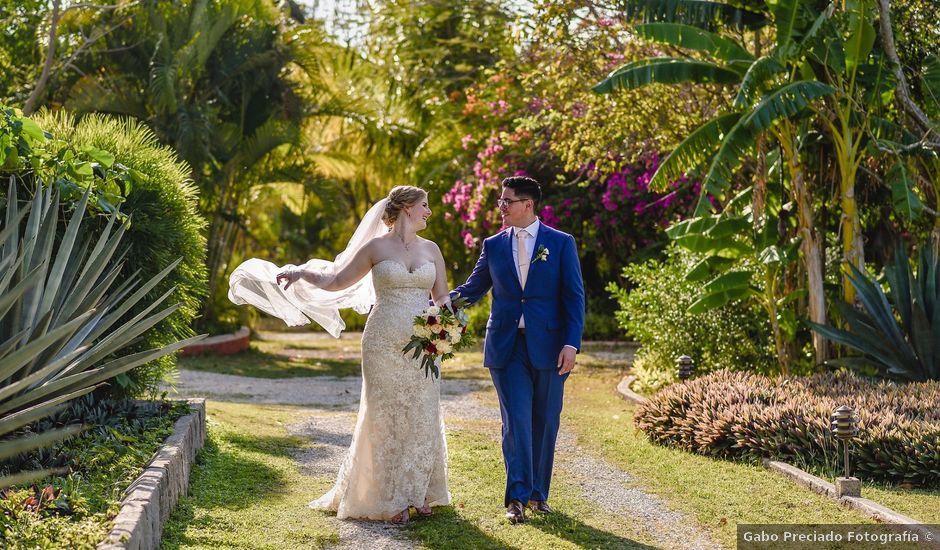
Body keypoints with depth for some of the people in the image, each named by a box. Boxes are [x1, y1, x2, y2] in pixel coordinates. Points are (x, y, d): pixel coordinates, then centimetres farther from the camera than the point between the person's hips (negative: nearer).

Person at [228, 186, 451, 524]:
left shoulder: (430, 249, 11)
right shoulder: (376, 246, 1)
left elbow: (442, 297, 13)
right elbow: (335, 281, 4)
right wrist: (301, 272, -11)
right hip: (384, 343, -3)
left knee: (423, 417, 3)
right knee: (386, 418, -1)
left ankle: (418, 493, 16)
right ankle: (391, 500, 8)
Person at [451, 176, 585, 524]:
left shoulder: (561, 244, 2)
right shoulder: (494, 245, 9)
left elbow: (574, 297, -1)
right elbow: (472, 289, 12)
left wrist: (571, 343, -10)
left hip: (548, 347, -1)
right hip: (506, 348, 1)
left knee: (544, 423, 7)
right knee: (516, 421, -4)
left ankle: (538, 493, 19)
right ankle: (517, 498, 0)